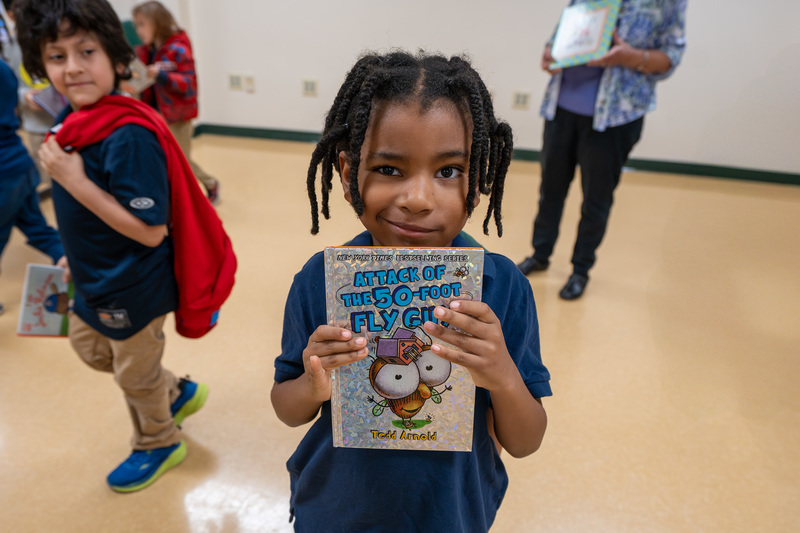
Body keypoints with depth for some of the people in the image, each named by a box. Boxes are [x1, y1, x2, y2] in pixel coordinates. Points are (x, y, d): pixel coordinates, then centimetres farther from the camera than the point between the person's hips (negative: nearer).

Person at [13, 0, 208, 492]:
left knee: (136, 376, 15)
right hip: (95, 282, 9)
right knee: (90, 348, 29)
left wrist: (75, 182, -30)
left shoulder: (128, 137, -29)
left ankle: (158, 444, 45)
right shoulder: (73, 120, -2)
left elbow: (150, 230, -30)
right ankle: (177, 393, 48)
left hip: (134, 286, -9)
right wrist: (79, 255, 13)